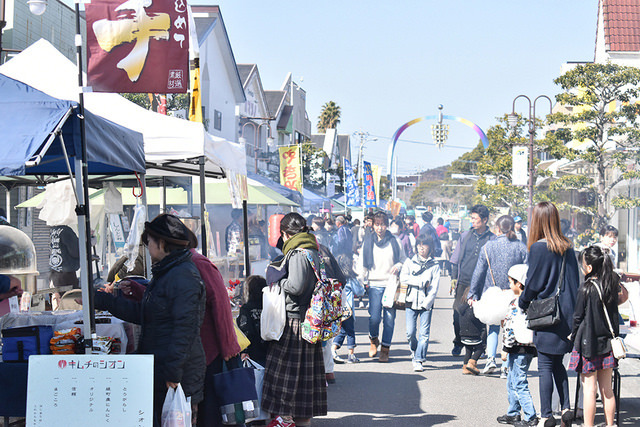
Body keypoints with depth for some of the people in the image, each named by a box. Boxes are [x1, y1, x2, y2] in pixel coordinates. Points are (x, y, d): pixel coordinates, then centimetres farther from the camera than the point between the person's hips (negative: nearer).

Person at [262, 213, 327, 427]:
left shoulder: (298, 255, -17)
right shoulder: (313, 252, 13)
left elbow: (295, 286, -24)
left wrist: (277, 280, -7)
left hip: (294, 319, -9)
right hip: (310, 318, 9)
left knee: (287, 368, -3)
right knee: (307, 368, 12)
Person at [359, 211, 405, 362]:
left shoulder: (394, 241, 6)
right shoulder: (368, 241, 7)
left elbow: (403, 259, 15)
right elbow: (362, 264, 10)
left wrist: (398, 266, -7)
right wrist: (362, 282, 1)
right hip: (375, 285, -1)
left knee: (389, 318, 0)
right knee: (374, 317, -13)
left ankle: (385, 349, 12)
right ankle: (373, 340, 17)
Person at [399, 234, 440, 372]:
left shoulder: (434, 265, 5)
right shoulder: (409, 262, 9)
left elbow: (434, 287, 0)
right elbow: (403, 278, -5)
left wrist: (427, 303, -11)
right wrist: (423, 282, -12)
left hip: (426, 303, -1)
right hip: (412, 301, 1)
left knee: (424, 333, -6)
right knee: (410, 332, -2)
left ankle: (419, 360, -1)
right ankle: (414, 350, 26)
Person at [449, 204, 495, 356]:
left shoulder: (492, 239, 1)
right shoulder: (465, 236, 9)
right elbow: (456, 258, 15)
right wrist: (454, 277, 8)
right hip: (463, 282, 3)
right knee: (458, 313, 0)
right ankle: (458, 343, 17)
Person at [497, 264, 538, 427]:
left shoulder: (516, 304, -17)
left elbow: (512, 329, -19)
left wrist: (506, 349, -14)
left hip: (518, 349, -9)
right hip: (530, 348, 9)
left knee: (519, 384, -4)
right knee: (512, 382, 20)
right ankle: (513, 414, 27)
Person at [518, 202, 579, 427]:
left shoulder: (539, 248, -13)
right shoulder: (568, 248, 5)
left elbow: (533, 284, -9)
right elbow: (574, 282, 9)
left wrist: (522, 302, 8)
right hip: (567, 315, 6)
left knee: (545, 366, 1)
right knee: (558, 363, 17)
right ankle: (565, 407, 11)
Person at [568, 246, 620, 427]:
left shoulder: (587, 289, -14)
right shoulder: (612, 285, 1)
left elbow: (578, 317, -7)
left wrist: (573, 336, 4)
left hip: (588, 343, -6)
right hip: (607, 344, 6)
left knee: (589, 389, -1)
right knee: (607, 389, 12)